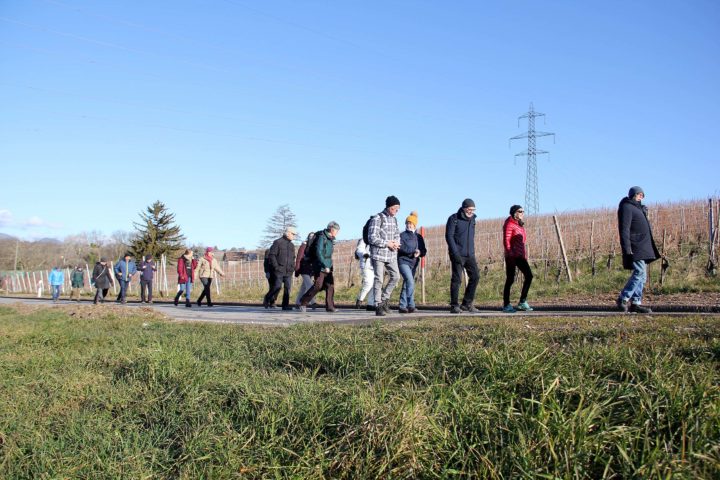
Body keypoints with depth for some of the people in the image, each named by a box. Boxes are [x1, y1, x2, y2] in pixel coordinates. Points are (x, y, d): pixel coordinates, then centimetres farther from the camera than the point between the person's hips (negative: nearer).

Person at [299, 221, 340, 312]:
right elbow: (318, 253, -22)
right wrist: (325, 266, -27)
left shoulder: (330, 239, 15)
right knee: (318, 285, -10)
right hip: (320, 266, -9)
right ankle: (303, 302, 4)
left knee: (330, 285, 0)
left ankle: (330, 306, 1)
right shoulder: (321, 237, -13)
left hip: (328, 267, 9)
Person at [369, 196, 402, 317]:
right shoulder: (377, 219, -10)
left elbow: (397, 235, 21)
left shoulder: (394, 219, 13)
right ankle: (378, 306, 2)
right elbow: (372, 238, -15)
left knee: (396, 276, 0)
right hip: (379, 254, -7)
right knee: (379, 280, -4)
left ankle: (384, 298, 18)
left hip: (391, 254, 7)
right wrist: (387, 243, -15)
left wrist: (396, 243, -2)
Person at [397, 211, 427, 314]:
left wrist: (420, 253, -14)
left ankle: (402, 307, 15)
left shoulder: (419, 237, 13)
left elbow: (424, 251, 9)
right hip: (403, 261, -5)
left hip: (414, 263, 5)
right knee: (410, 282, -19)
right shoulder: (402, 235, 0)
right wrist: (413, 251, -25)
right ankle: (411, 305, -18)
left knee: (406, 284, 10)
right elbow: (401, 248, -14)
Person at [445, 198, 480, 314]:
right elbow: (449, 236, -12)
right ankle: (454, 306, 2)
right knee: (456, 279, -5)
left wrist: (472, 252, 16)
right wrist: (455, 253, -18)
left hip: (470, 255, 6)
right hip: (458, 255, -6)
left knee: (475, 276, -1)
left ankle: (467, 304, 8)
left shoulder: (472, 219, 13)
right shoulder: (454, 218, -6)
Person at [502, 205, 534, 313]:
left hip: (520, 255, 8)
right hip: (512, 256, -8)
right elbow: (506, 241, -14)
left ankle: (522, 302, 9)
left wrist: (525, 255, 17)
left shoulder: (520, 225, 18)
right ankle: (506, 305, 5)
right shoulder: (509, 224, -8)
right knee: (510, 279, -4)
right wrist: (509, 255, -20)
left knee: (529, 276, 1)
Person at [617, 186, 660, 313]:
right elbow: (624, 229, -16)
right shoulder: (626, 207, -7)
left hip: (643, 248, 10)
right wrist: (627, 248, -23)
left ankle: (636, 303, 9)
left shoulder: (638, 208, 24)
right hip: (635, 248, -10)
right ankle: (623, 299, -11)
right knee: (640, 273, -16)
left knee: (641, 275, 8)